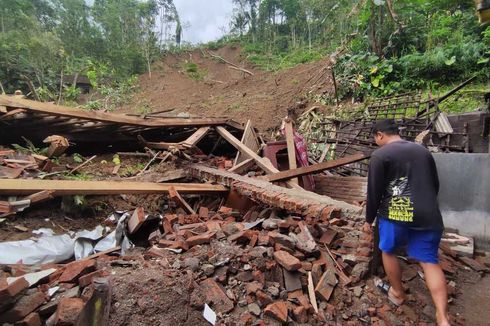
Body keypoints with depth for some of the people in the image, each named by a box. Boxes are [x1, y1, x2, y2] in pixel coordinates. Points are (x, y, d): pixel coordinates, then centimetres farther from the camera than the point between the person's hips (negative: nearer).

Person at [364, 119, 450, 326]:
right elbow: (435, 185, 20)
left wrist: (369, 219, 4)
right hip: (428, 216, 5)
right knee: (429, 261, 10)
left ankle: (398, 293, 34)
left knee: (388, 251, 18)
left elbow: (374, 192, -8)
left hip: (395, 214, -5)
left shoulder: (380, 155, -7)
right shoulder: (423, 151, 13)